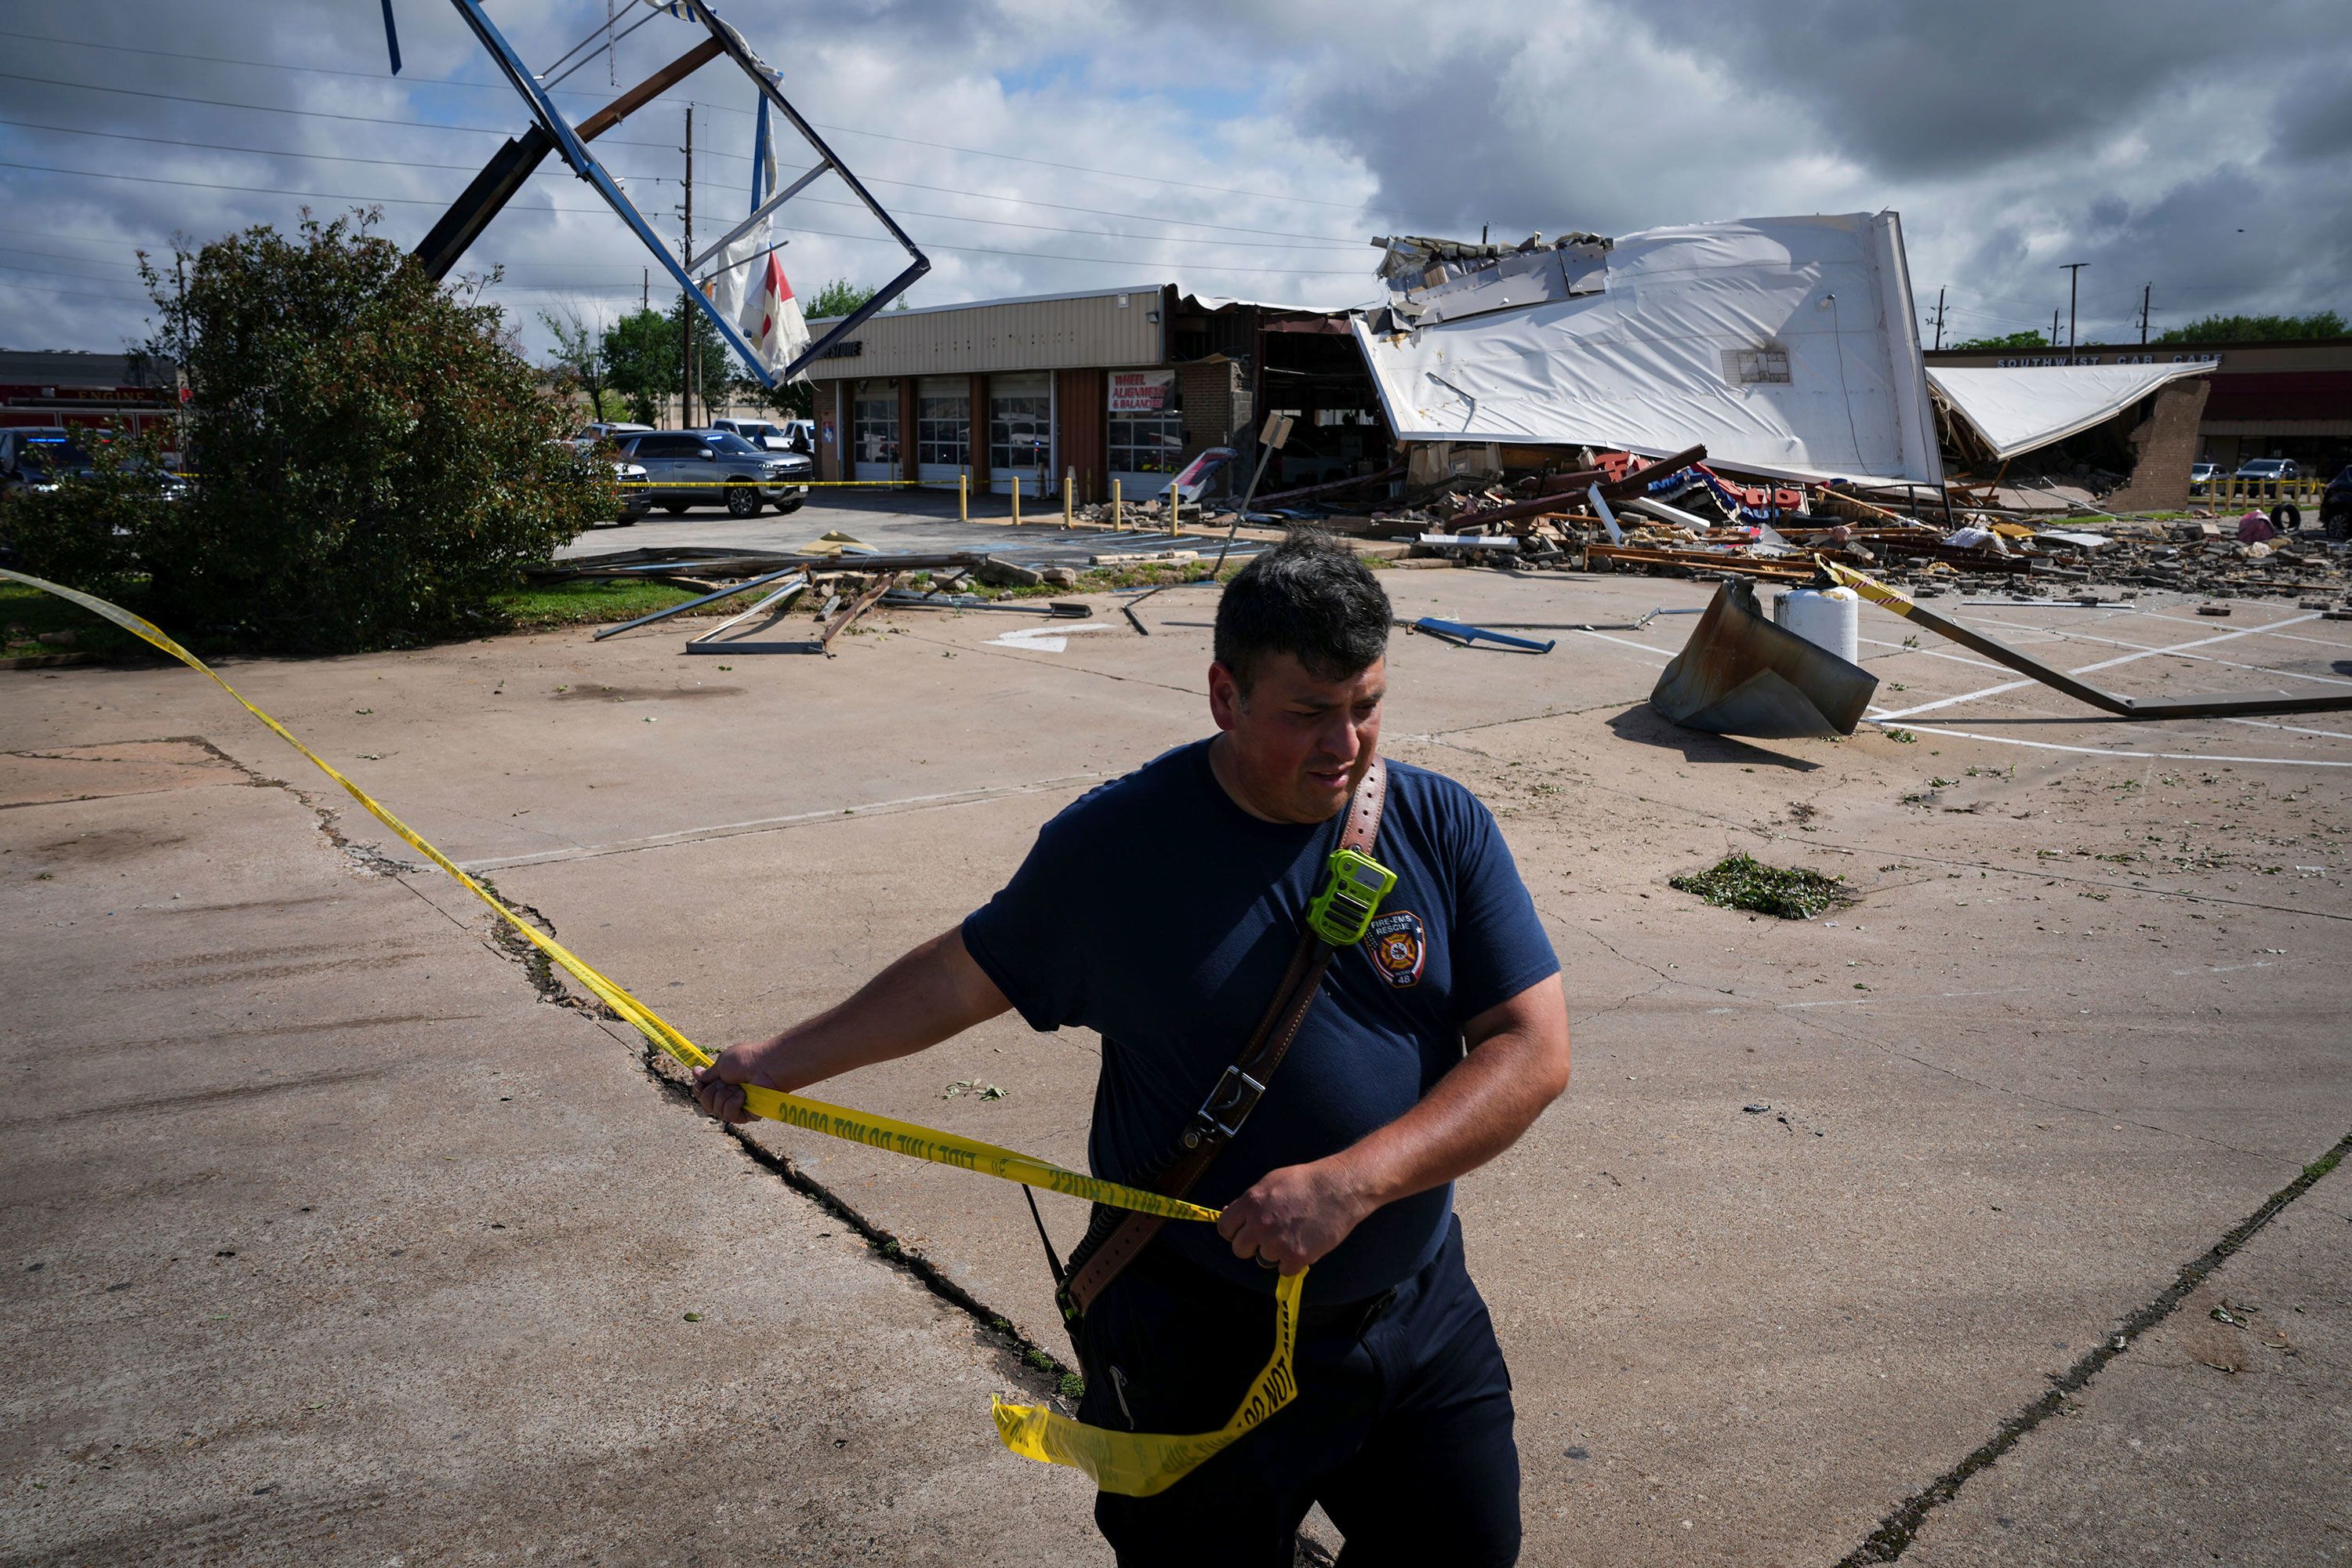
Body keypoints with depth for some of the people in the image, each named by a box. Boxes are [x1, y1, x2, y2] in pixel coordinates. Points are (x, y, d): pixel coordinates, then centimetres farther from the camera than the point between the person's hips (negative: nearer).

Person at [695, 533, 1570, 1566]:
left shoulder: (1444, 828, -8)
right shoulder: (1115, 842, -10)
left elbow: (1535, 1050, -12)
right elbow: (966, 975, 4)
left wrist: (1352, 1182, -24)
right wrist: (784, 1062, 8)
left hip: (1422, 1325, 3)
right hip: (1197, 1343, -2)